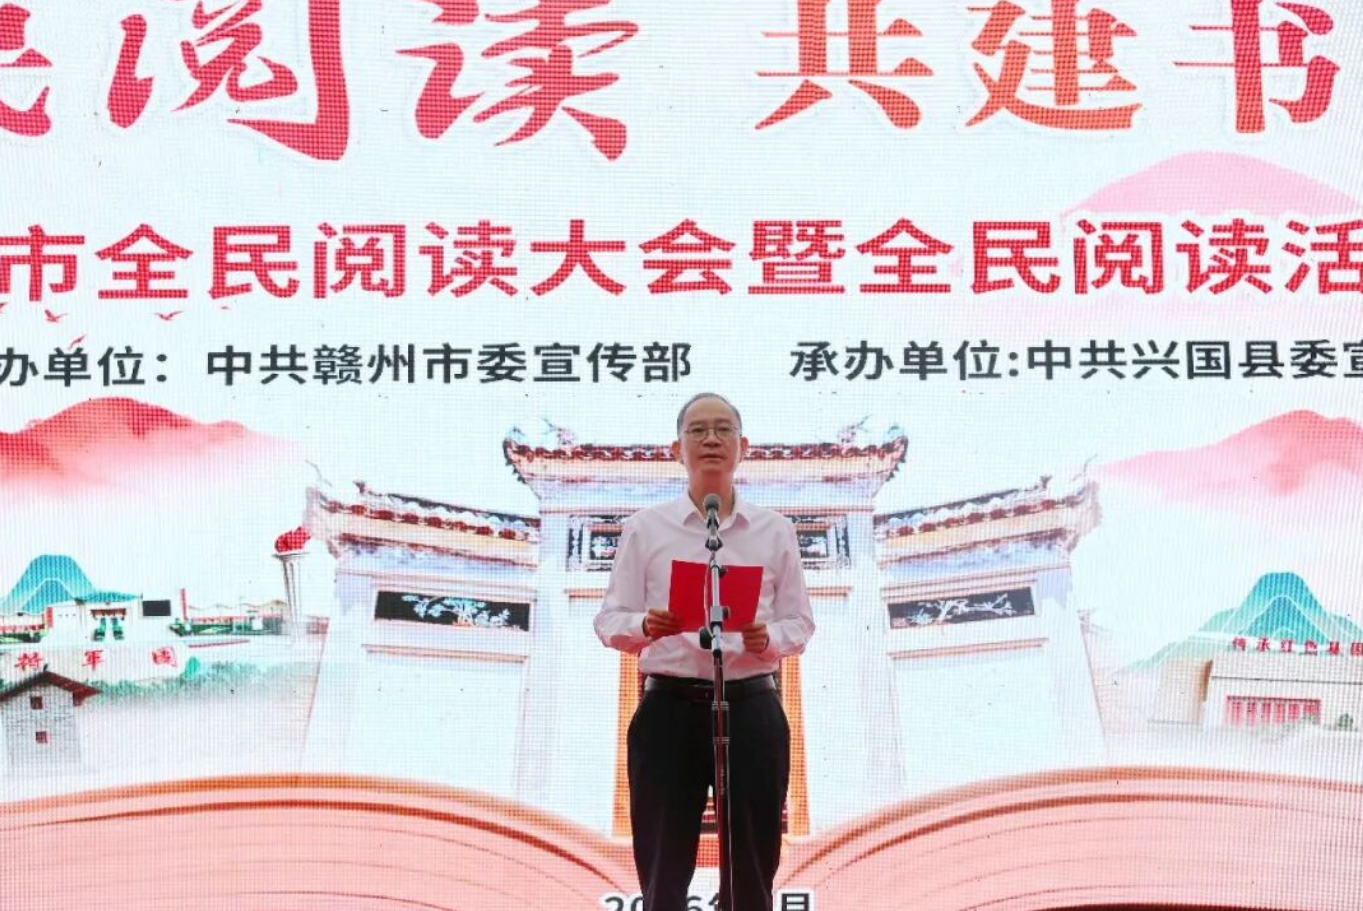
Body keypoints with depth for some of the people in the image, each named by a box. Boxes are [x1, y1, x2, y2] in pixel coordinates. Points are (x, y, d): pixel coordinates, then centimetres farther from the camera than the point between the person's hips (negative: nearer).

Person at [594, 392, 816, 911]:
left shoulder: (775, 531, 9)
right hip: (669, 709, -1)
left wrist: (766, 639, -13)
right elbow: (609, 621, 4)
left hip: (751, 709, 1)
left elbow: (800, 624, 9)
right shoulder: (645, 528, 6)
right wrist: (645, 626, -18)